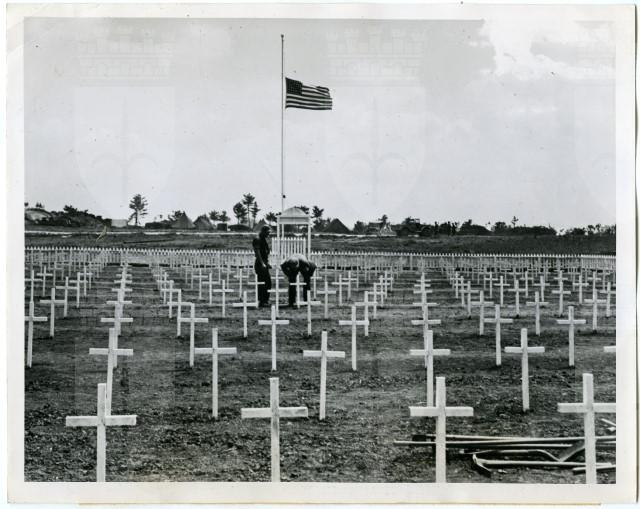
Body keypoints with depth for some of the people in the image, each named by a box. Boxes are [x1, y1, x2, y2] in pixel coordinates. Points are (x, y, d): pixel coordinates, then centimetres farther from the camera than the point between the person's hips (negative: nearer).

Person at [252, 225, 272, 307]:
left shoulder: (265, 240, 19)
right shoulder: (257, 239, -10)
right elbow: (257, 252, -18)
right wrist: (262, 263, -23)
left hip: (265, 264, 9)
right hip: (260, 264, -9)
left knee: (268, 282, 9)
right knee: (261, 283, -8)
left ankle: (265, 301, 15)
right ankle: (261, 301, -5)